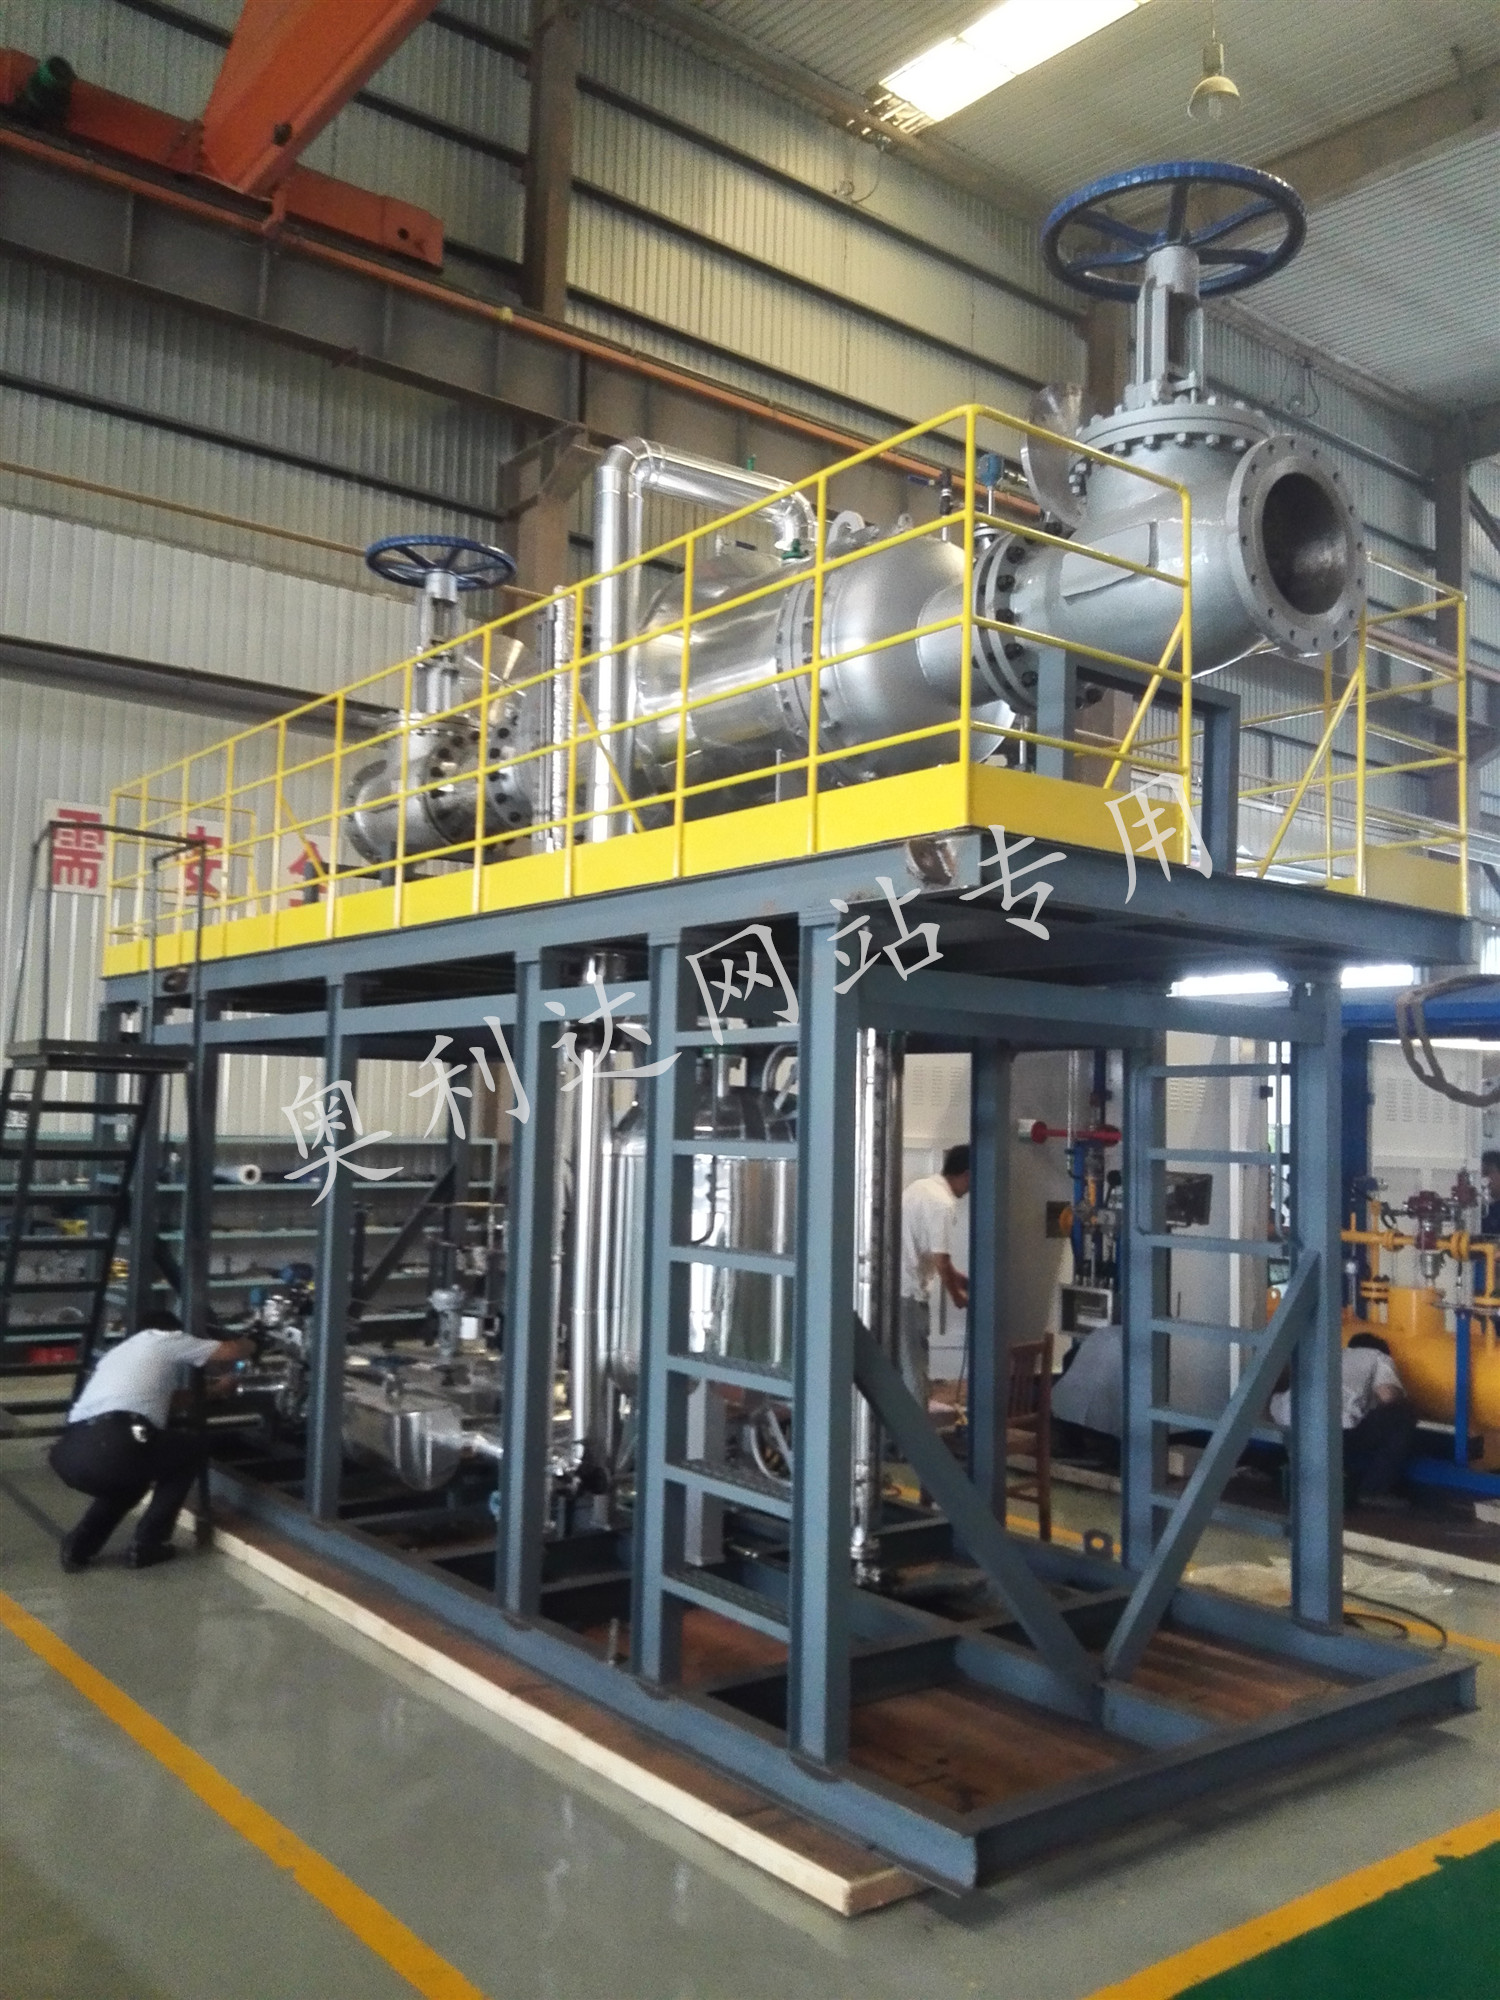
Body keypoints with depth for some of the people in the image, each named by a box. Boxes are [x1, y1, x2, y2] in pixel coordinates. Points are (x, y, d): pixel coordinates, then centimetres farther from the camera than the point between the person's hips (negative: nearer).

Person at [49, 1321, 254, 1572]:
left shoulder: (122, 1351, 36)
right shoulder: (169, 1340, 17)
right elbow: (232, 1351, 21)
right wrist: (251, 1344, 44)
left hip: (69, 1455, 8)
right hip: (110, 1447, -7)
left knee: (130, 1475, 38)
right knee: (191, 1449, 20)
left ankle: (79, 1545, 20)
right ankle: (147, 1546, 17)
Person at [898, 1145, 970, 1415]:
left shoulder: (922, 1186, 13)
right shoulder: (943, 1203, -17)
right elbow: (940, 1259, -17)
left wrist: (955, 1275, 22)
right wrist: (956, 1294, -1)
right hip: (908, 1290, -9)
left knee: (899, 1361, 17)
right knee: (913, 1365, 0)